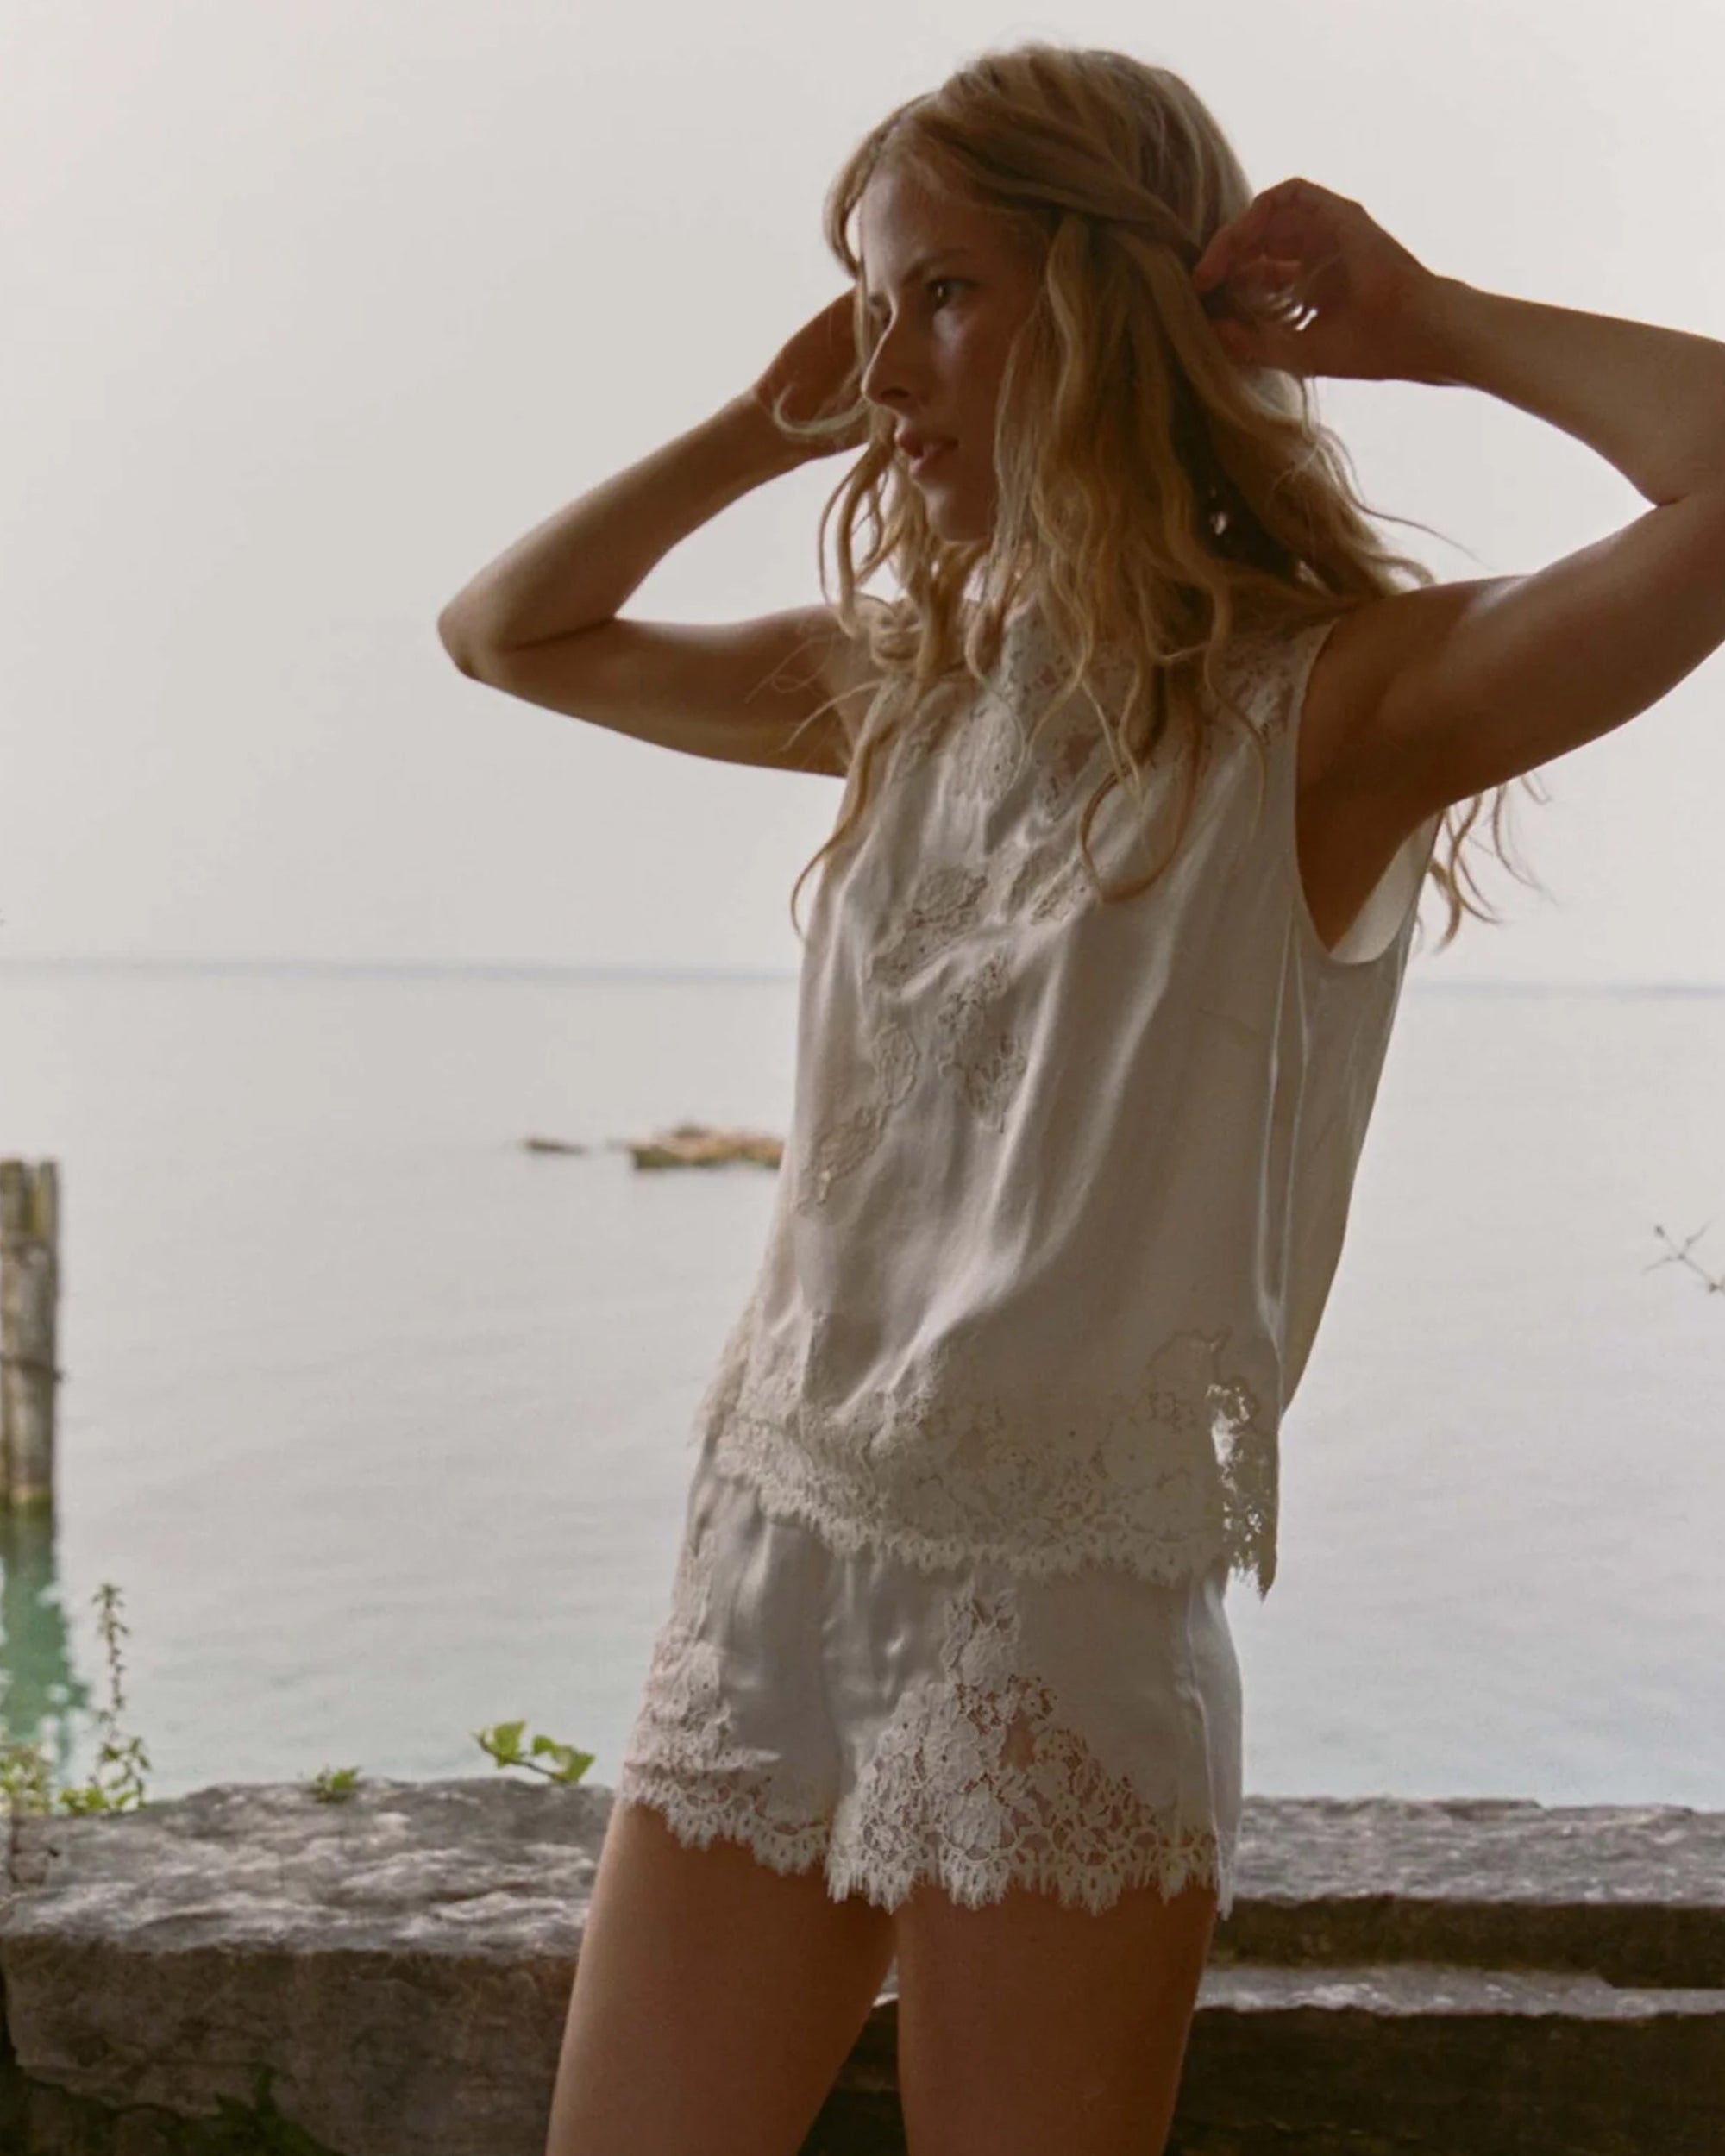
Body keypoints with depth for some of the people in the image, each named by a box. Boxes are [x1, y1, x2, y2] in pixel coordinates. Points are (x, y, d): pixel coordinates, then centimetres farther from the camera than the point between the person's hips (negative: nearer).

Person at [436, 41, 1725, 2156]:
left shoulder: (1326, 702, -8)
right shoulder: (905, 686, 10)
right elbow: (504, 631, 22)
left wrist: (1426, 324, -9)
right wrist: (769, 425, 11)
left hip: (1068, 1603, -5)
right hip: (771, 1560, 6)